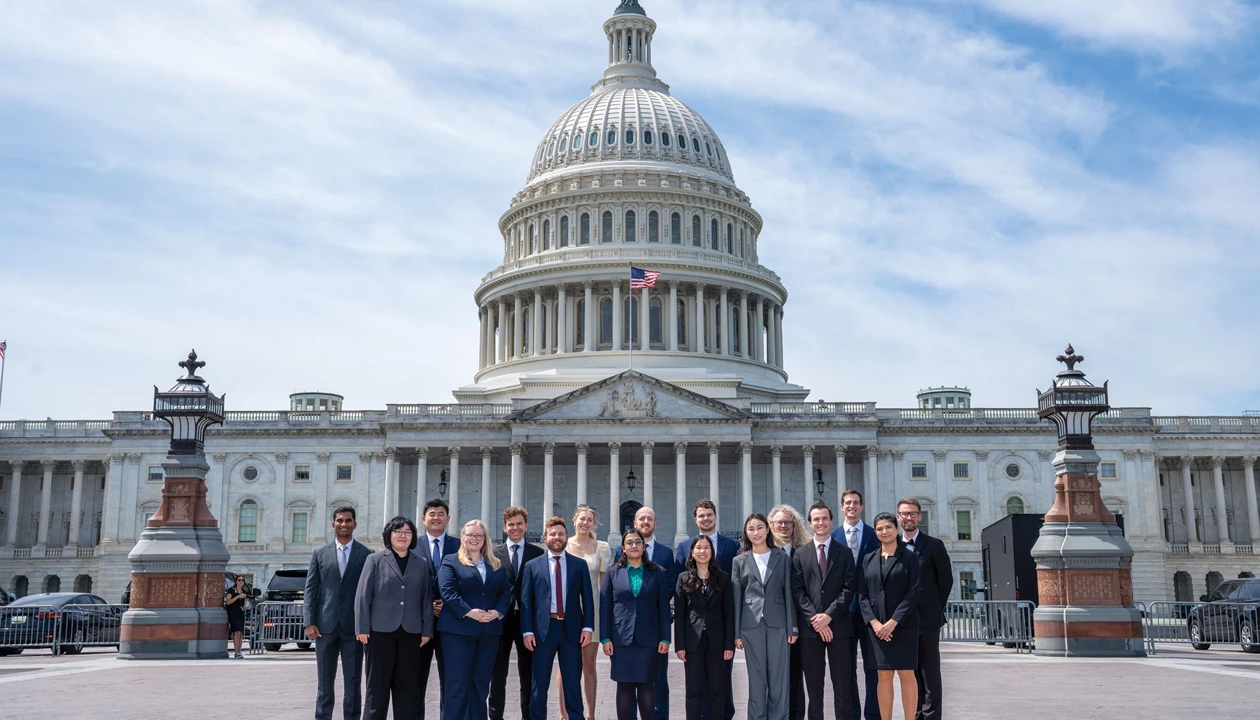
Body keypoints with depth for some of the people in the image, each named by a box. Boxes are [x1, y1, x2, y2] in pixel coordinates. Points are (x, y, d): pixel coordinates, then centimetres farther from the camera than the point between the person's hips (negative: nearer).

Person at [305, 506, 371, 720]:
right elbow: (310, 590, 6)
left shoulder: (366, 554, 4)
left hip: (353, 626, -1)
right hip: (326, 625, 1)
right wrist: (309, 622, -3)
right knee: (324, 680, 7)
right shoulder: (319, 554, 9)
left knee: (353, 681, 4)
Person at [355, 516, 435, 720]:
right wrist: (362, 628, -7)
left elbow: (427, 598, 8)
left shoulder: (422, 563, 10)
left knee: (408, 684, 5)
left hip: (411, 632, 2)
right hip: (381, 630, -2)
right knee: (378, 683, 3)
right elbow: (363, 595, -1)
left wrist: (427, 630, 3)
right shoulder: (375, 560, 3)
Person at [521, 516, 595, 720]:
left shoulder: (579, 565, 8)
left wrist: (587, 627, -4)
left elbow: (587, 598, 6)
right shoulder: (532, 566, 5)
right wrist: (527, 631, -6)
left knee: (573, 682, 7)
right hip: (543, 629, -1)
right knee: (540, 683, 6)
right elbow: (525, 601, 2)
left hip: (571, 629, 1)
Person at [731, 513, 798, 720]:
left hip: (777, 623, 0)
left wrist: (792, 627, -1)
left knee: (778, 677, 2)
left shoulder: (782, 557, 6)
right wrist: (736, 632, 0)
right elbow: (736, 597, 5)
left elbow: (788, 593, 4)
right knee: (756, 678, 5)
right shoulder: (739, 561, 7)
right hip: (751, 625, 0)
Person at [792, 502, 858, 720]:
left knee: (842, 684, 1)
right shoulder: (800, 555, 10)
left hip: (838, 625, -1)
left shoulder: (844, 553, 7)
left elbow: (849, 589, -1)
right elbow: (798, 591, 2)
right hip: (809, 627, 1)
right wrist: (814, 619, -10)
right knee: (814, 684, 5)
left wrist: (829, 615, -12)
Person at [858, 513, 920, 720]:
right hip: (877, 626, 3)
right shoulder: (869, 559, 11)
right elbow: (863, 594, 7)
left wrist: (893, 622, -13)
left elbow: (913, 593, -7)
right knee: (884, 676, 4)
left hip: (904, 625, -3)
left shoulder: (909, 558, 0)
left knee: (906, 675, -2)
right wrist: (873, 622, -7)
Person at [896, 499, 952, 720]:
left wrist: (934, 609, 2)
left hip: (927, 619, -3)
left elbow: (946, 580, 2)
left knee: (930, 672, 1)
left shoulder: (934, 545, -1)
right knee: (910, 672, 8)